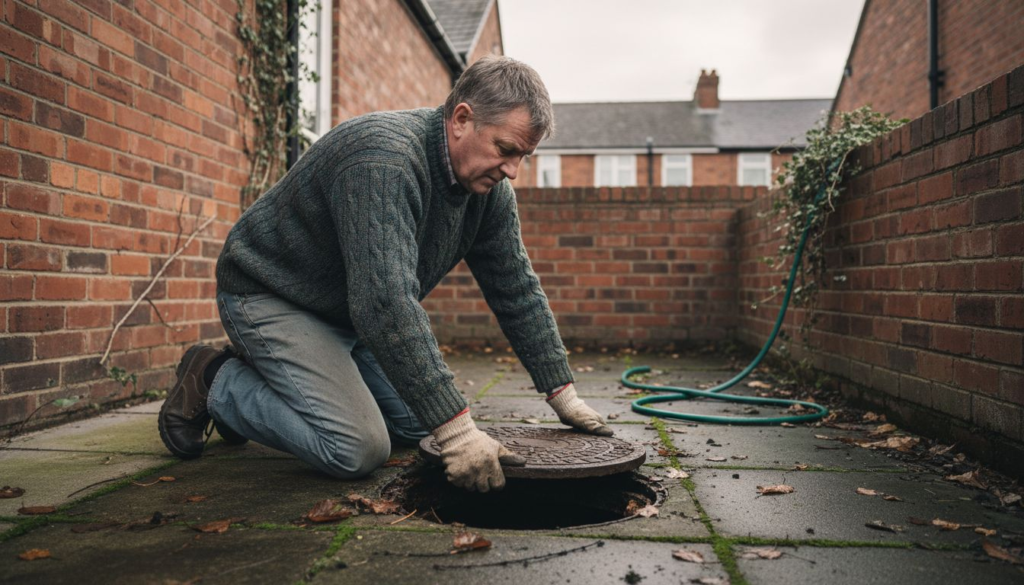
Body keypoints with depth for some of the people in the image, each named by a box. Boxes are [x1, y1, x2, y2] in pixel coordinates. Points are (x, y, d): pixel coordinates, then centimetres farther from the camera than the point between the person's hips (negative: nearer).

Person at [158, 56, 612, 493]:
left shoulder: (489, 184, -6)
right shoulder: (384, 158, -34)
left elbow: (518, 289, 0)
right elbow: (385, 302, -41)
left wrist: (562, 393, -3)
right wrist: (457, 431, -40)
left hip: (351, 310, 9)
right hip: (271, 297, -9)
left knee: (417, 426, 8)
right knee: (358, 450, -20)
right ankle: (214, 382, 2)